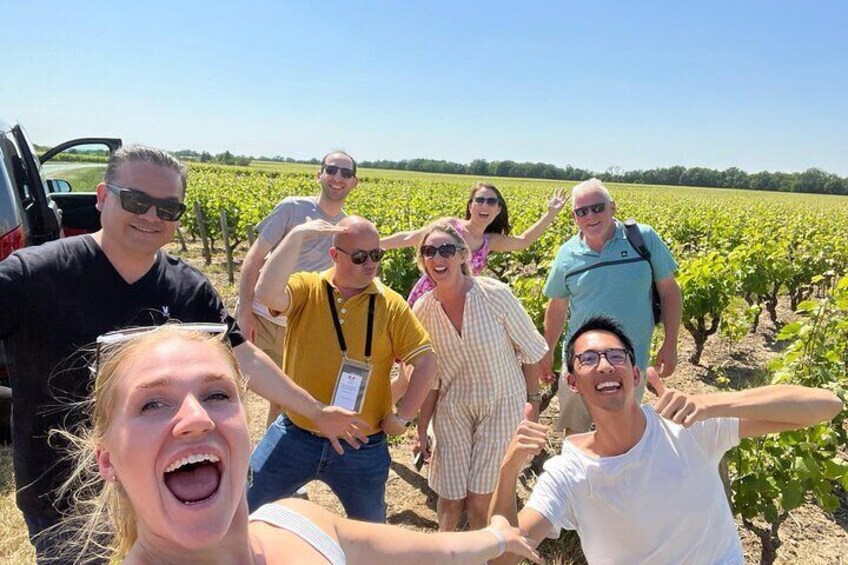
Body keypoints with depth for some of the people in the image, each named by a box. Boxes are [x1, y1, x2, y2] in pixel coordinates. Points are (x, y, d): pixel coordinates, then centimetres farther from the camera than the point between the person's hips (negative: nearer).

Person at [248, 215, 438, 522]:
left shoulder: (390, 304, -5)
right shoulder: (307, 289, -7)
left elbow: (426, 361, -4)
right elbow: (266, 293, -28)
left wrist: (403, 416, -7)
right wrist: (297, 235, -26)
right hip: (296, 437, -1)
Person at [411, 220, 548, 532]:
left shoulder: (495, 294, -19)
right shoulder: (423, 310, -9)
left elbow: (530, 350, -5)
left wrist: (533, 401, 1)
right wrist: (422, 428, 5)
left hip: (503, 405, -2)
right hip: (453, 410, 2)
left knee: (481, 499, 1)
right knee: (451, 497, 6)